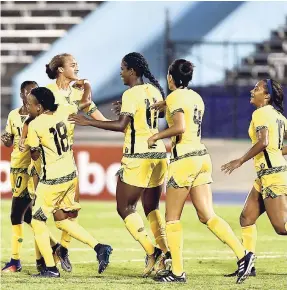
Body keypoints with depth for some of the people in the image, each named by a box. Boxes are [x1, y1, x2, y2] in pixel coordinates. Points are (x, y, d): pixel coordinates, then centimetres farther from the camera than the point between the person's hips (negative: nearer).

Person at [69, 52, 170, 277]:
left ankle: (152, 253, -10)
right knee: (152, 208, 17)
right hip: (158, 154, 8)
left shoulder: (131, 94, -12)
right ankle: (166, 254, 7)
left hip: (138, 157, -8)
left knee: (125, 207, 0)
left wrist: (88, 122, -20)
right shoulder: (154, 90, 10)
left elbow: (121, 125, -23)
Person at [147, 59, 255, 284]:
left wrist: (156, 136, -9)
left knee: (172, 217, 3)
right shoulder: (195, 97, 15)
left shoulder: (175, 97, -9)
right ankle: (242, 254, -13)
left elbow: (179, 127, -22)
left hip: (184, 159, -7)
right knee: (207, 216, 3)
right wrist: (165, 105, 39)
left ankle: (177, 272, 2)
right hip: (202, 156, 7)